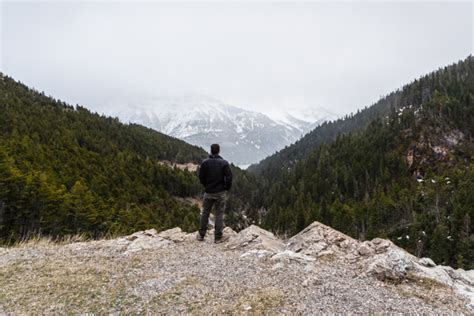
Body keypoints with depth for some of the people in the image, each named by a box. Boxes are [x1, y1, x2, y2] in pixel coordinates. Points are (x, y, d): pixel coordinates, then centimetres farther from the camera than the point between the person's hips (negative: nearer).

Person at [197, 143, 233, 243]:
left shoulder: (205, 163, -4)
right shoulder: (224, 163, -9)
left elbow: (201, 177, 0)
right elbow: (229, 177, -11)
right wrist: (227, 188, 4)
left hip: (208, 192, 2)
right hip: (220, 192, -2)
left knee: (205, 213, 13)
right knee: (219, 214, 5)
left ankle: (201, 235, 22)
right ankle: (218, 237, 10)